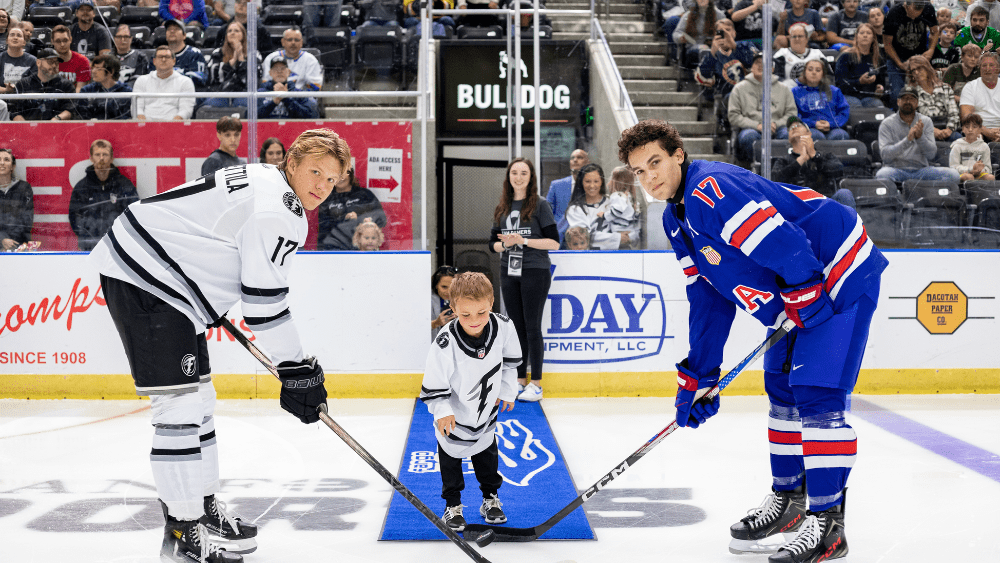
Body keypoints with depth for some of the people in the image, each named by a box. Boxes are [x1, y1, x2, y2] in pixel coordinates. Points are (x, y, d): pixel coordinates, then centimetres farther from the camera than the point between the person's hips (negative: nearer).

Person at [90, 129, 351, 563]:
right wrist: (295, 369, -16)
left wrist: (214, 307, 35)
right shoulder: (275, 210, -18)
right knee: (179, 404, -12)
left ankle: (204, 508, 28)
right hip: (143, 282, -11)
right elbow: (265, 299, -20)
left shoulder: (264, 184, 15)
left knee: (198, 400, 16)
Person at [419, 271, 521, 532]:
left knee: (487, 456, 23)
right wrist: (442, 411, -37)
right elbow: (434, 385, -24)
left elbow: (509, 360, -1)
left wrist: (507, 390, 7)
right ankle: (452, 505, 35)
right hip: (454, 415, -3)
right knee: (451, 460, 15)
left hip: (486, 410, 4)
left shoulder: (503, 327, -22)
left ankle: (491, 498, 44)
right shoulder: (445, 344, -35)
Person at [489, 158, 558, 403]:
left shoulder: (540, 205, -4)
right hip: (509, 272, 5)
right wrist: (504, 244, -9)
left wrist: (524, 240, -16)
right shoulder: (502, 208, 11)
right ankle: (520, 380, 17)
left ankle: (536, 383, 5)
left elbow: (554, 242, -8)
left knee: (532, 327, -3)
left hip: (535, 272, -5)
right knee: (516, 327, 9)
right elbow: (493, 242, 13)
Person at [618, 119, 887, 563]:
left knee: (817, 393, -15)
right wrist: (697, 376, 11)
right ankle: (787, 500, 30)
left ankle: (827, 522, -10)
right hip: (794, 290, 11)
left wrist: (802, 298, -21)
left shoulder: (711, 190, -24)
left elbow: (783, 244, -31)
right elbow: (708, 297, 13)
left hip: (841, 275, -11)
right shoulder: (678, 218, 9)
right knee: (782, 388, 16)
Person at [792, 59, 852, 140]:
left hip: (832, 129, 2)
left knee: (840, 135, -36)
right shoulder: (795, 92, 20)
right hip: (810, 129, -2)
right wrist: (813, 124, -10)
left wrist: (831, 124, -6)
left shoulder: (834, 91, 27)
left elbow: (845, 111, 15)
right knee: (815, 135, -40)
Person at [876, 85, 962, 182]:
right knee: (882, 175, -39)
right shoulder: (887, 123, 3)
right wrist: (907, 139, -22)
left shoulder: (926, 121, 12)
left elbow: (931, 154, 1)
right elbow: (885, 155, -11)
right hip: (896, 169, -3)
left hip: (921, 170, 3)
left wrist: (920, 137, -18)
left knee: (953, 175, -23)